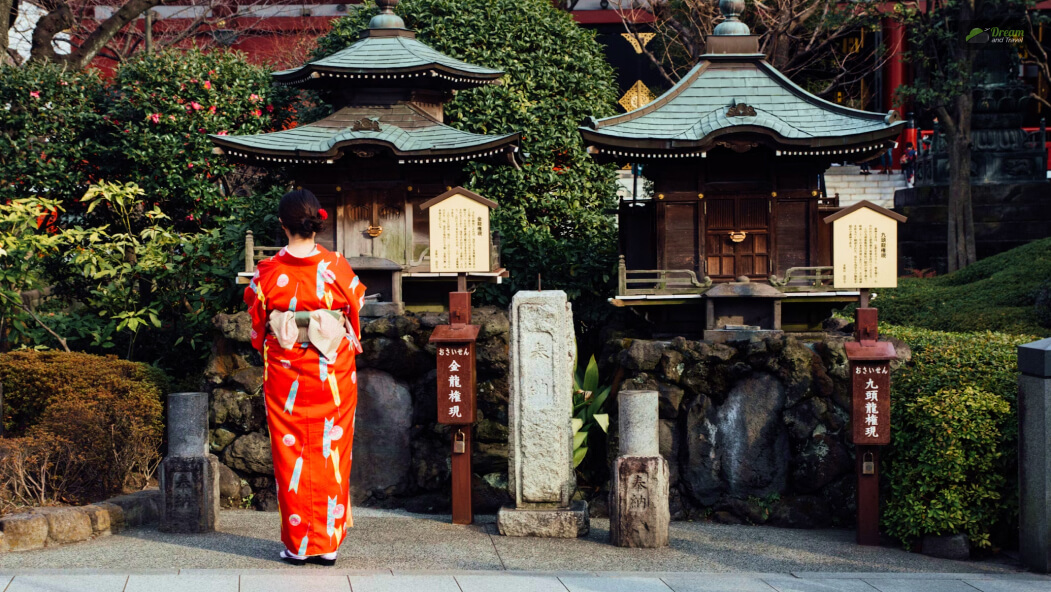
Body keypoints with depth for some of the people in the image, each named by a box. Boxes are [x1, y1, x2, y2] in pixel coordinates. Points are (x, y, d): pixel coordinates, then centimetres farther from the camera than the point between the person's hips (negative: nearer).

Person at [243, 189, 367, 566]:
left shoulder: (268, 271, -7)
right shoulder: (338, 268, -7)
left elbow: (256, 322, 5)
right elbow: (356, 313, 5)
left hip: (285, 371, 0)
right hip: (332, 372, 0)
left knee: (290, 454, 7)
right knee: (330, 452, 7)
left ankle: (297, 545, 8)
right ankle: (327, 544, 9)